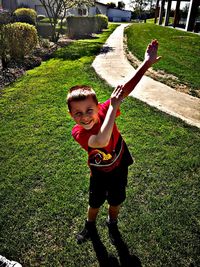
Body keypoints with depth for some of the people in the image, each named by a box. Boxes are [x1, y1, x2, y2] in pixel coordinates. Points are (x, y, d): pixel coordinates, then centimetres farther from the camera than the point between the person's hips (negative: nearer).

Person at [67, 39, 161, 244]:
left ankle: (112, 223, 54)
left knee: (116, 200, 21)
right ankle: (90, 227, 53)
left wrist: (147, 62, -41)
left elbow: (126, 89, -34)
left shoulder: (104, 111, -30)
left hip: (120, 165, 2)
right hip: (99, 171, -1)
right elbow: (101, 140, -56)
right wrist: (114, 106, -52)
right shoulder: (77, 133, -35)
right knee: (95, 202, 20)